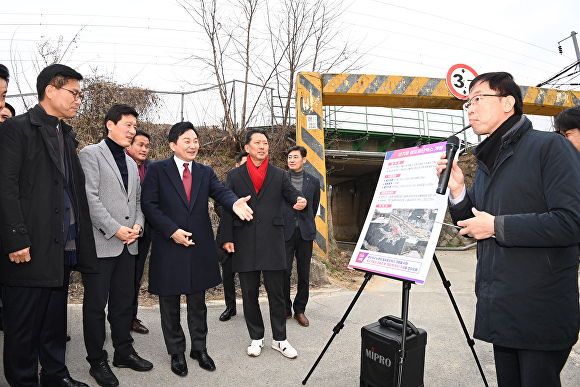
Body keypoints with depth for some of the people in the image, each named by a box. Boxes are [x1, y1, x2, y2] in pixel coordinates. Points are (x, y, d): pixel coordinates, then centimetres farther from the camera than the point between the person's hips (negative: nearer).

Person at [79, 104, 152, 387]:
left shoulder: (131, 163, 18)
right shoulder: (91, 154, -4)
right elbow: (90, 197, -13)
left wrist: (138, 225, 0)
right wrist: (115, 229, -16)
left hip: (127, 244, 7)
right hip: (100, 243, -7)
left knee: (124, 302, 15)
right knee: (95, 305, 5)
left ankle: (124, 352, 28)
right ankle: (97, 361, 19)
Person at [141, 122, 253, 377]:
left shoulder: (205, 172, 8)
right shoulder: (157, 170, -1)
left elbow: (220, 192, -8)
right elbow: (149, 205, -7)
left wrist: (235, 203, -31)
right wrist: (172, 231, -16)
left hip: (199, 248, 3)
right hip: (169, 248, -2)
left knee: (198, 303, 15)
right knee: (170, 305, 12)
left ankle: (199, 348, 32)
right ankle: (176, 353, 30)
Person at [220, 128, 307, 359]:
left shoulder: (279, 175, 10)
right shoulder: (234, 176, 8)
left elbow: (292, 194, -1)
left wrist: (301, 201, -26)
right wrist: (227, 238, -2)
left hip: (272, 243, 0)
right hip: (244, 244, 0)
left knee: (276, 293, 6)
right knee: (249, 293, 10)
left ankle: (279, 339, 22)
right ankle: (256, 338, 27)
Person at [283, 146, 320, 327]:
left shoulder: (313, 181, 8)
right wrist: (280, 225, 8)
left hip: (305, 233, 2)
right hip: (285, 232, -2)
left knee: (304, 274, 6)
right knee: (284, 271, -3)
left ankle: (300, 310, 20)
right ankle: (285, 309, 15)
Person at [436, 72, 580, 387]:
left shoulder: (550, 147, -10)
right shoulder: (485, 162, 13)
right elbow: (474, 227, 16)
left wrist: (497, 226, -17)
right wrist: (457, 190, -1)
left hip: (542, 312, -7)